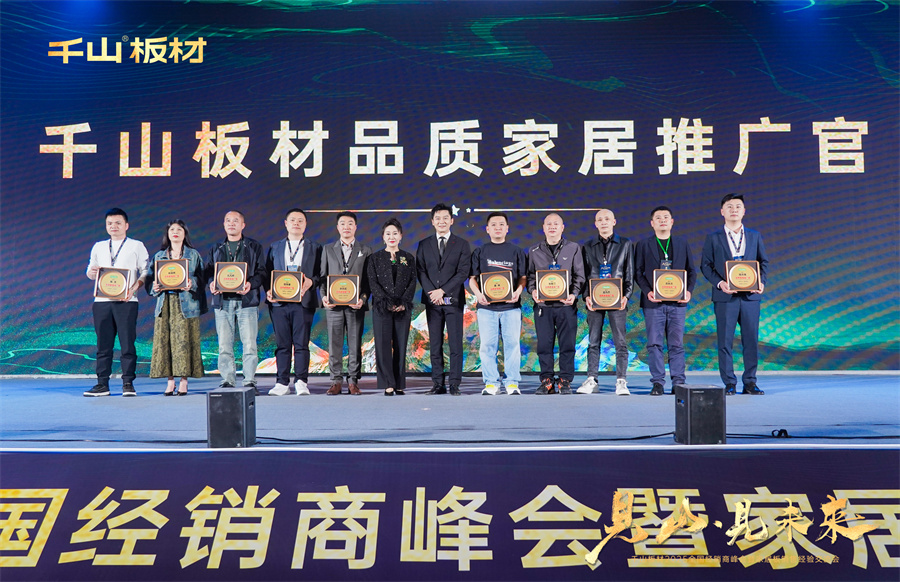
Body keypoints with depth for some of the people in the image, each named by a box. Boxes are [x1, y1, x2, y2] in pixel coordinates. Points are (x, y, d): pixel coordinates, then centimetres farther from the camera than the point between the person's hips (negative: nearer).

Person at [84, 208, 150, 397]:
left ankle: (128, 383, 0)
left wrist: (133, 288, -14)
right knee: (103, 344, 4)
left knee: (127, 343, -5)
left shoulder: (137, 246, 9)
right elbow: (90, 273, 21)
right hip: (102, 301, 4)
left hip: (126, 301, -4)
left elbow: (146, 272, 2)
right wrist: (91, 272, -3)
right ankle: (102, 384, 8)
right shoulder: (98, 247, 21)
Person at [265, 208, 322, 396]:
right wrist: (269, 290, -5)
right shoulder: (274, 247, 16)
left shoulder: (314, 248, 11)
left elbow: (320, 273, 6)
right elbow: (267, 273, 12)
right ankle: (282, 383, 9)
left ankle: (301, 381, 3)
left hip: (304, 301, -1)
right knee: (282, 344, 3)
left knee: (301, 343, -3)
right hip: (279, 302, 2)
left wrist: (311, 282, -15)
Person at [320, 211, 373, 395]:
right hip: (333, 304, 1)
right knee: (334, 345, 2)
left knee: (355, 345, 1)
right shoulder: (328, 250, 13)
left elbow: (369, 278, 5)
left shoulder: (365, 250, 9)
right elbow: (322, 276, 11)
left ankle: (353, 381, 9)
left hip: (355, 304, -1)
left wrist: (363, 298, -10)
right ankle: (336, 381, 9)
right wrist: (324, 296, -6)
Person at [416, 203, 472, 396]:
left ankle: (455, 384, 0)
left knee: (455, 344, -4)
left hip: (453, 300, -2)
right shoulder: (423, 245, 12)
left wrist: (443, 291, -13)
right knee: (435, 345, 4)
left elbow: (463, 272, -3)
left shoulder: (462, 244, 6)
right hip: (432, 300, 2)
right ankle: (438, 384, 9)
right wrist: (432, 293, -11)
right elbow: (421, 271, 5)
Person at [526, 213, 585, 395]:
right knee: (544, 344, 2)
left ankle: (565, 381, 10)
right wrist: (533, 291, -7)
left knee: (567, 344, 0)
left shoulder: (573, 248, 8)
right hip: (543, 304, 1)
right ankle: (547, 380, 11)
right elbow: (530, 275, 13)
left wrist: (574, 294, -10)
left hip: (566, 304, -1)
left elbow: (579, 275, 6)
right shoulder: (535, 251, 12)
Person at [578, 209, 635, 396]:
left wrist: (626, 296, -7)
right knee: (593, 341, 4)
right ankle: (591, 380, 10)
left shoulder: (625, 244, 8)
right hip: (594, 300, 2)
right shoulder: (588, 247, 12)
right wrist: (586, 296, -4)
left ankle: (621, 381, 2)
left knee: (620, 341, -3)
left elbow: (630, 273, 6)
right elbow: (584, 273, 10)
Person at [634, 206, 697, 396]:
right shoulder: (644, 245, 7)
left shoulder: (682, 243, 12)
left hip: (677, 302, 1)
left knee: (677, 344, 3)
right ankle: (657, 383, 6)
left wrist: (688, 290, -4)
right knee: (654, 344, -1)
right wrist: (647, 292, -11)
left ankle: (678, 383, 9)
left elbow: (691, 270, 12)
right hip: (653, 302, -1)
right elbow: (638, 272, 4)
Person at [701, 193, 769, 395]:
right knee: (725, 341, 0)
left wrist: (761, 281, -4)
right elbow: (705, 265, 3)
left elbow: (764, 261, 14)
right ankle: (729, 383, 8)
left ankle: (750, 382, 12)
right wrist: (719, 283, -12)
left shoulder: (754, 236, 12)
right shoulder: (713, 238, 5)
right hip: (725, 296, -2)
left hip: (750, 295, 2)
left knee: (751, 340, 3)